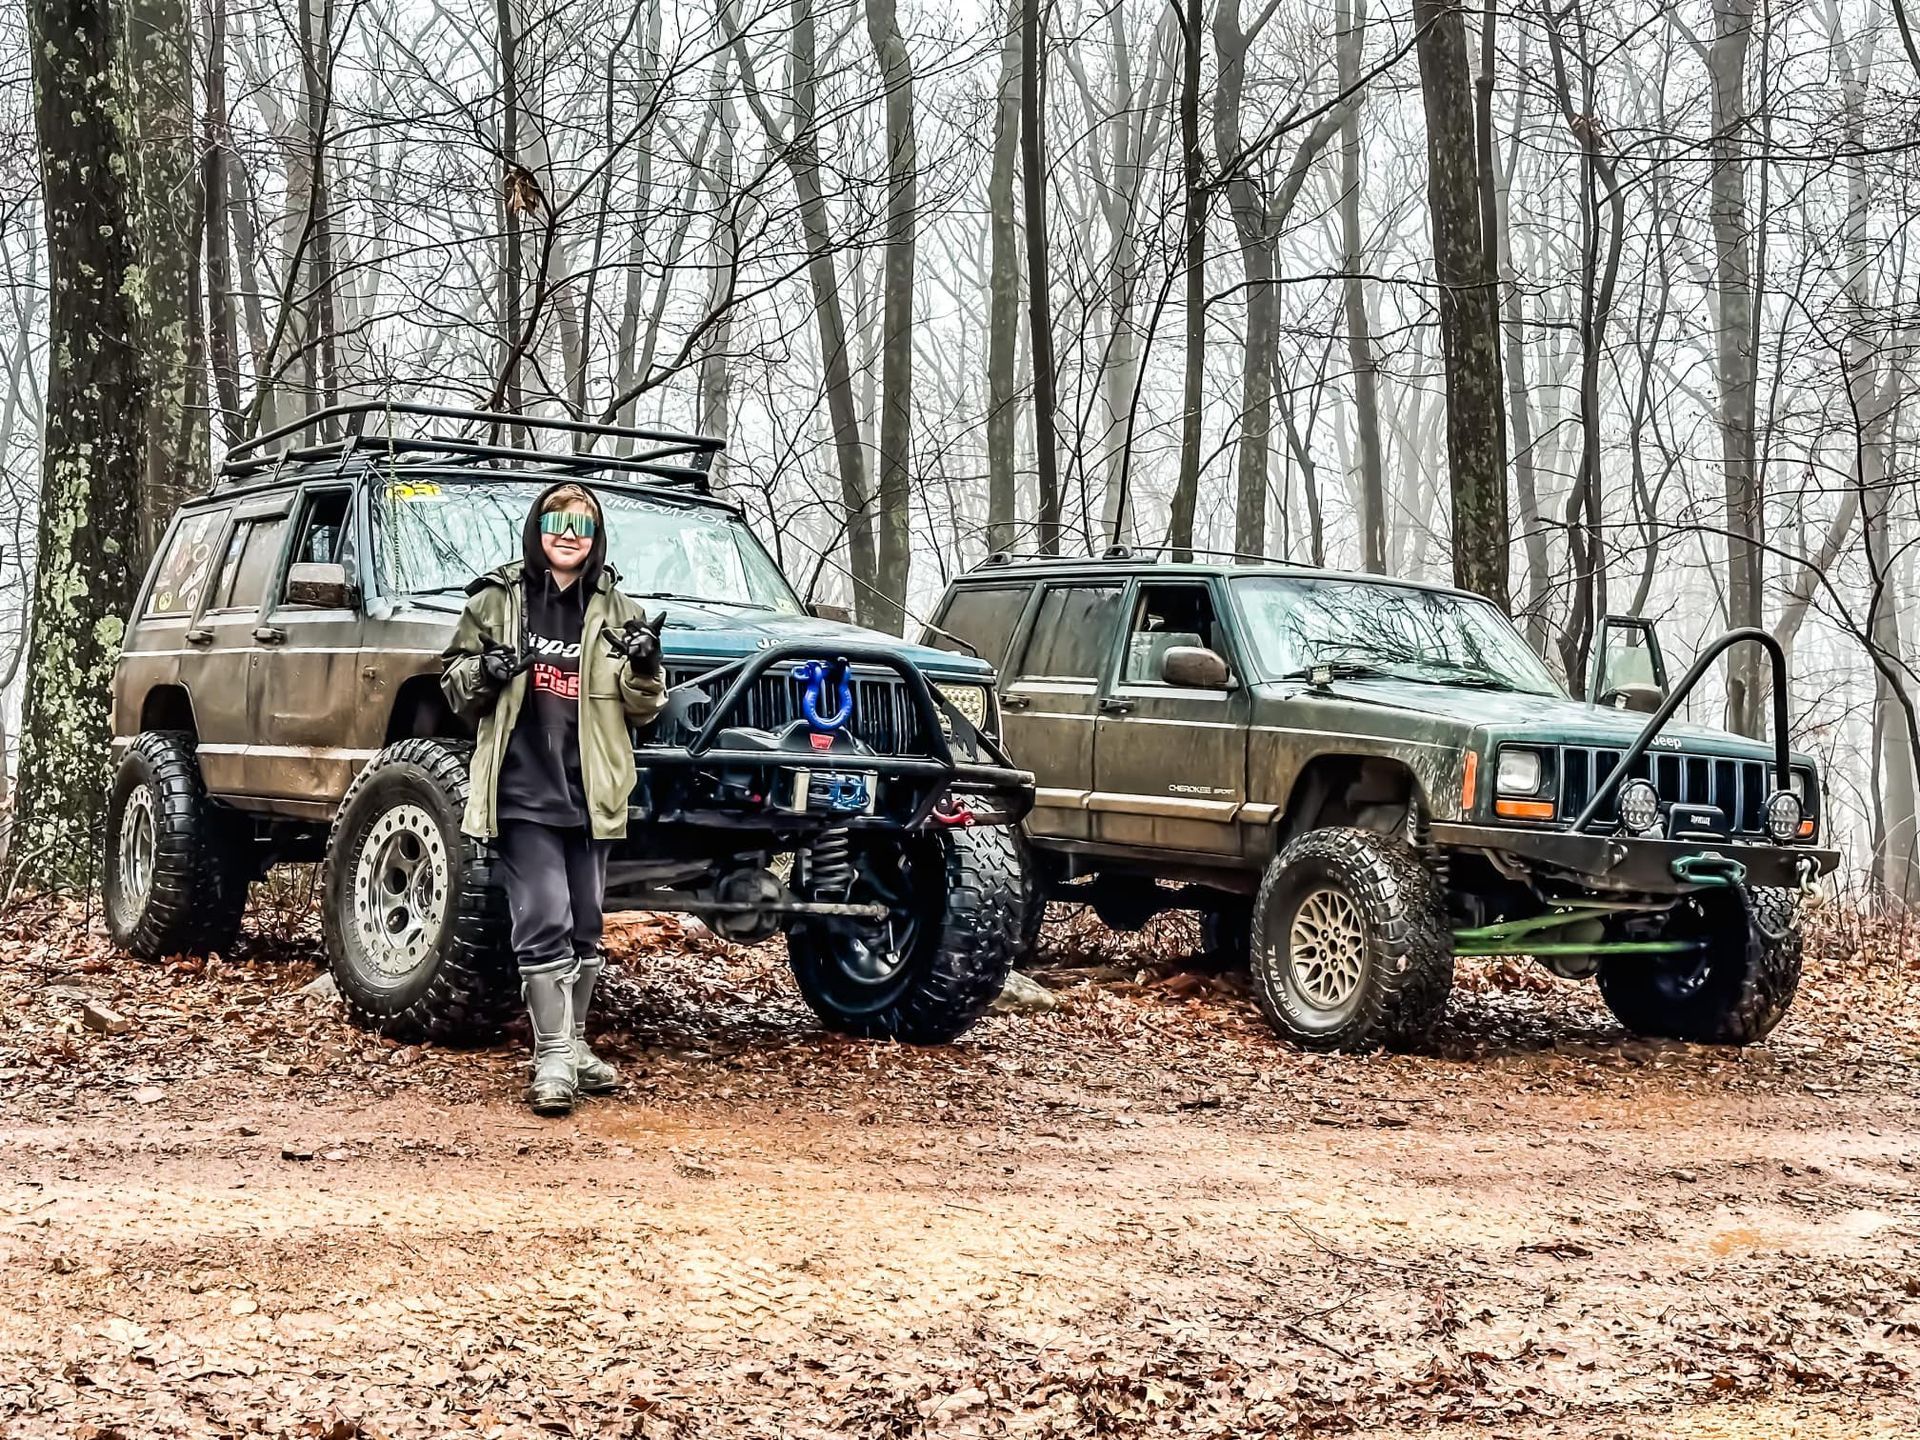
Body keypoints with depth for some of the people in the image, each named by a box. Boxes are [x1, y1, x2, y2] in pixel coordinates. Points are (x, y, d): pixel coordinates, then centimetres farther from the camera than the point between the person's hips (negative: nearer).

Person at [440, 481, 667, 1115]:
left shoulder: (616, 611, 9)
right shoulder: (497, 599, 5)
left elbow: (642, 709, 11)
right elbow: (454, 684, 10)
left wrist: (644, 669, -10)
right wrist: (483, 671, -11)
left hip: (589, 793, 3)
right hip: (522, 790, -3)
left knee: (584, 930, 12)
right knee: (544, 926, -9)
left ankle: (574, 1044, 25)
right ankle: (552, 1057, -5)